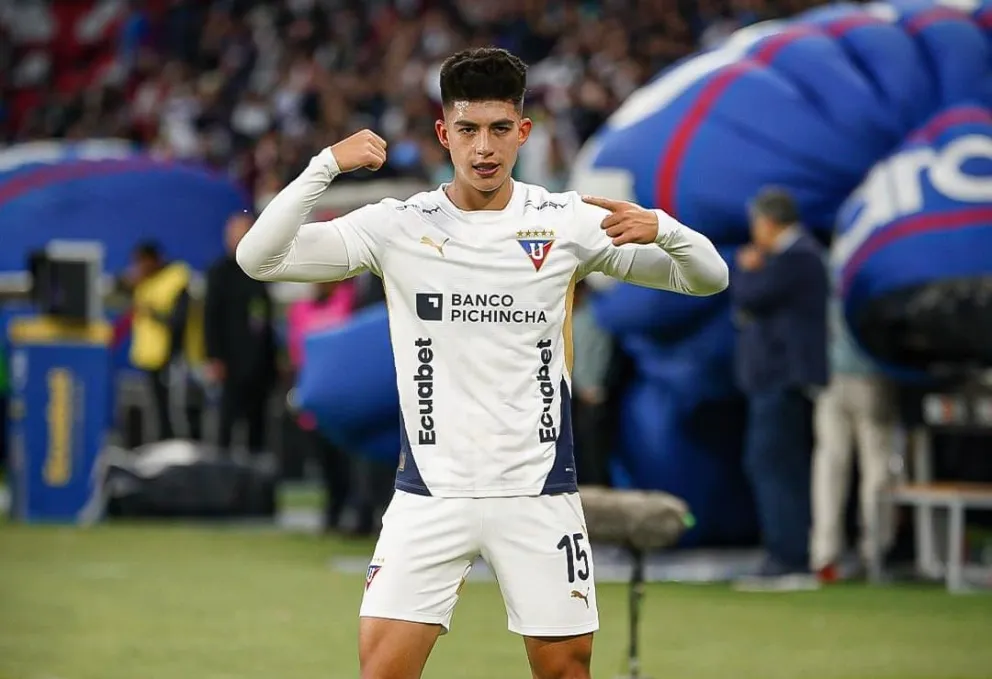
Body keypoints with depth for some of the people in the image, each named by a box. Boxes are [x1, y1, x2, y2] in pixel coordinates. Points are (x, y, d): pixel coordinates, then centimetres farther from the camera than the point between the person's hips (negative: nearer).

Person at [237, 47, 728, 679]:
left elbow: (709, 278, 0)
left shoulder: (568, 221, 0)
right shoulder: (398, 225, -1)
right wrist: (327, 164, -20)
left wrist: (660, 228, -22)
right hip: (430, 493, 0)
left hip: (539, 493, 0)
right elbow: (259, 259, -8)